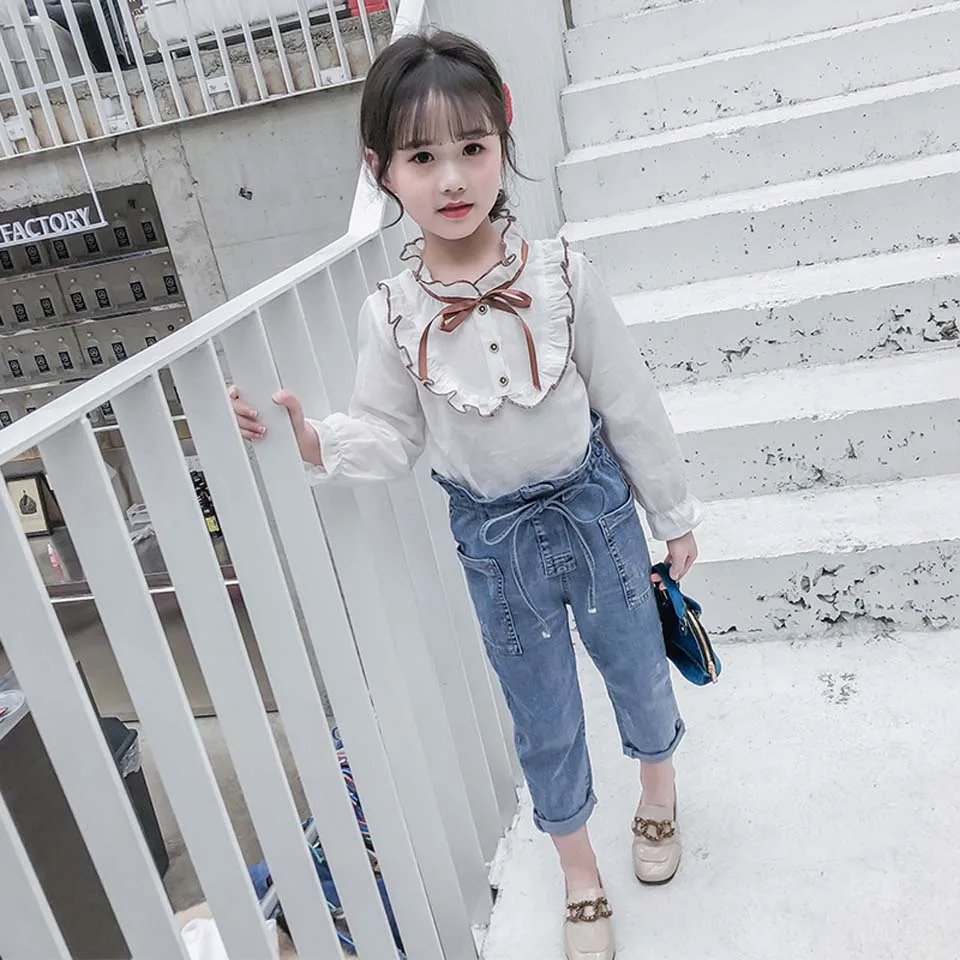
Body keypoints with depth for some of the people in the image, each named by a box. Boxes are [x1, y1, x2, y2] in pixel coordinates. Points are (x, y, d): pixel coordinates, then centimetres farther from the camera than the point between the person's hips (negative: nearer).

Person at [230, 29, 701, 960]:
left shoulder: (560, 274, -13)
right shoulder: (391, 314, -12)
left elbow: (629, 404, -6)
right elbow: (391, 438, -5)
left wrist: (674, 516, 2)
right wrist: (316, 439, -26)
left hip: (594, 506, 0)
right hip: (492, 537, 0)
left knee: (637, 665, 21)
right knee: (542, 717, 16)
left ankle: (658, 793, 55)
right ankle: (580, 876, 42)